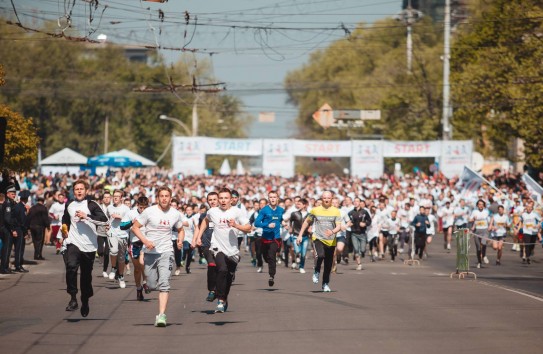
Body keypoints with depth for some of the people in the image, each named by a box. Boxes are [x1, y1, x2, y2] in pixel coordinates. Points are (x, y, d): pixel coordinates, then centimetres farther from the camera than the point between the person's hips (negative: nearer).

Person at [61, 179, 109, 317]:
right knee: (71, 267, -25)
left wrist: (86, 216, -21)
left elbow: (104, 220, -17)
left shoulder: (91, 205, -4)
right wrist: (64, 229, 16)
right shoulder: (69, 205, 11)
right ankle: (73, 298, -20)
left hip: (89, 246, -2)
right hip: (73, 243, 2)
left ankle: (85, 302, 29)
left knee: (86, 275, 9)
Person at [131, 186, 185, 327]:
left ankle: (161, 315, -18)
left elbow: (180, 230, 19)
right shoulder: (149, 212, -6)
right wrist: (145, 241, -16)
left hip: (166, 252, 0)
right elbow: (135, 227, -1)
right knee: (152, 285, 4)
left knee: (164, 284, -15)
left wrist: (180, 240, -2)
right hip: (150, 252, 0)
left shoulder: (176, 214, 2)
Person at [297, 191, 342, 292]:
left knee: (328, 265, 5)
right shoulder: (315, 210, 4)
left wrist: (332, 232, -29)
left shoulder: (336, 211, 1)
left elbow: (339, 226, -7)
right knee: (320, 255, -28)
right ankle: (316, 272, -1)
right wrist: (300, 235, 13)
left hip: (331, 241, 1)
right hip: (318, 238, -1)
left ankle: (325, 284, 23)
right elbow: (306, 222, 16)